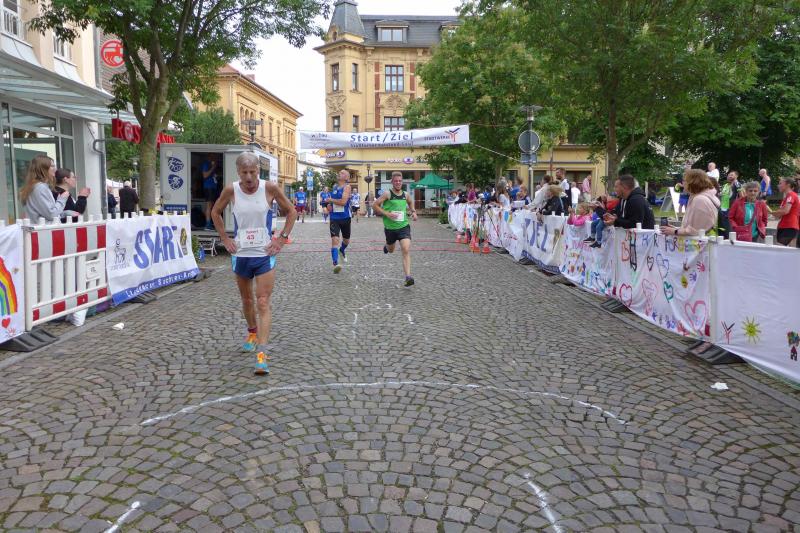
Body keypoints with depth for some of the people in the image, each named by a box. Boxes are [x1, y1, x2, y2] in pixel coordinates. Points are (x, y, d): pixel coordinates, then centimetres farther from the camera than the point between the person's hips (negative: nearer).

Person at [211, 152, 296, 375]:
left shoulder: (270, 188, -9)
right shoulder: (231, 190, -5)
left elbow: (291, 211, 3)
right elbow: (215, 212, 13)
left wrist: (282, 239, -4)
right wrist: (225, 239, 4)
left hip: (265, 254, -3)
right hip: (240, 254, 3)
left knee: (263, 303, -9)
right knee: (246, 301, 18)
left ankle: (262, 353, -12)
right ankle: (252, 332, 45)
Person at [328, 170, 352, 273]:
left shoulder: (347, 187, -8)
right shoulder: (334, 187, 10)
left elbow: (343, 202, -22)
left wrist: (330, 200, -11)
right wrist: (329, 205, 5)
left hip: (345, 217, -2)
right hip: (334, 218, 2)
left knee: (346, 240, 17)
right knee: (335, 239, -17)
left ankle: (342, 250, 51)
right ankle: (335, 264, -23)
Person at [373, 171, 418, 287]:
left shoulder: (406, 195, 2)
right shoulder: (387, 194, -10)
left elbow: (411, 202, 25)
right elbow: (375, 205, -10)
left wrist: (413, 212, 8)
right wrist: (387, 214, -19)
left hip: (404, 226, 1)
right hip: (390, 228, -1)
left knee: (406, 250, -17)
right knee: (391, 250, 21)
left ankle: (408, 277, -20)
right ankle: (386, 246, 60)